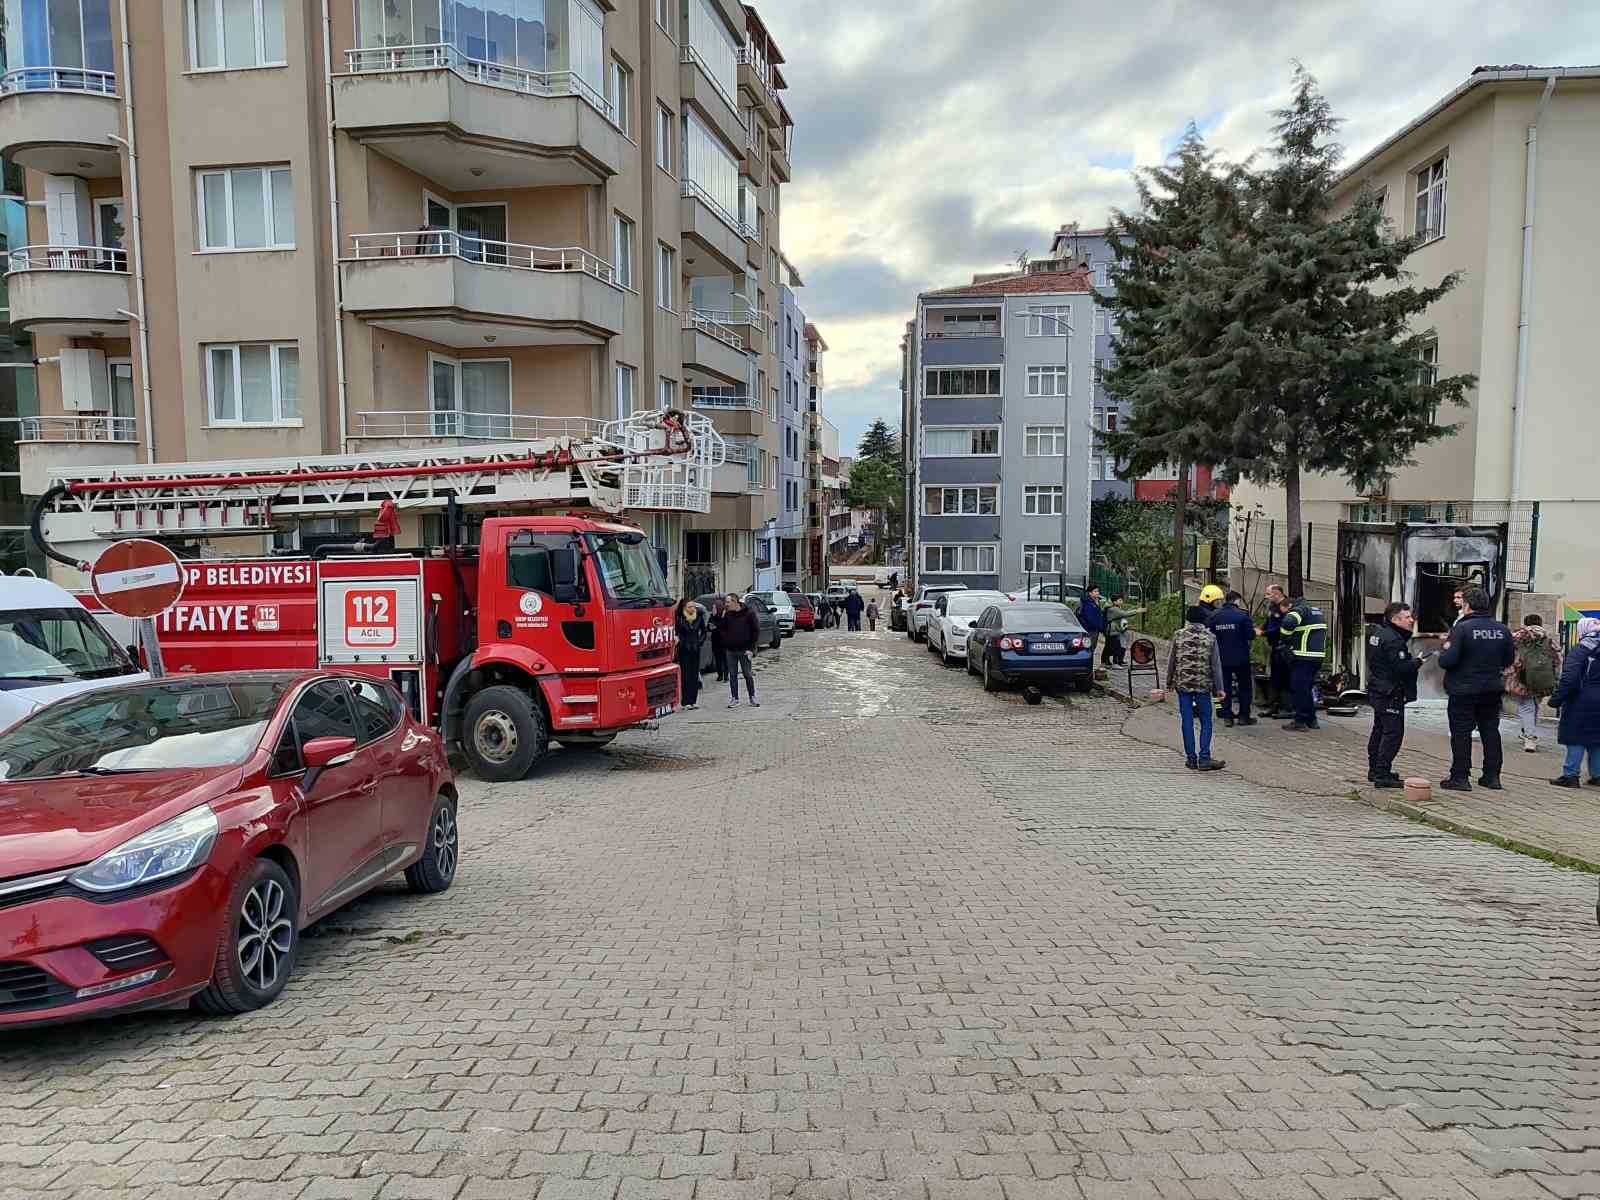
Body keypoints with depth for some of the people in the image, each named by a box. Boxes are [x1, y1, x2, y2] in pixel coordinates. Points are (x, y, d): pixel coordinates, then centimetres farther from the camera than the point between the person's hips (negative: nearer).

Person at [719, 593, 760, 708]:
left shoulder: (748, 614, -5)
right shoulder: (727, 614, 6)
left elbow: (756, 630, -4)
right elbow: (723, 630, 6)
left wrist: (751, 648, -9)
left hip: (744, 650, -4)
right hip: (730, 650, 4)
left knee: (748, 674, 4)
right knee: (732, 675, 6)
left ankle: (752, 697, 15)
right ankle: (735, 698, 13)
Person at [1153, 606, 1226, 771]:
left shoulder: (1178, 635, 0)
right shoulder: (1210, 637, -3)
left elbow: (1171, 661, 4)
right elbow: (1216, 665, -2)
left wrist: (1169, 683, 15)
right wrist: (1218, 688, 4)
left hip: (1183, 684, 1)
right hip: (1203, 685, -1)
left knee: (1187, 721, 6)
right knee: (1206, 721, 7)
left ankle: (1191, 758, 9)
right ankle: (1204, 757, 0)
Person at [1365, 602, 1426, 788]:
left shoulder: (1377, 633, 11)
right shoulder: (1393, 640, -20)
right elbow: (1401, 668, -24)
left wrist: (1412, 660, 8)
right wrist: (1418, 662, -8)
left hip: (1378, 690, 11)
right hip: (1391, 694, -11)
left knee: (1379, 730, 17)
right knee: (1393, 732, -9)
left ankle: (1375, 770, 25)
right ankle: (1382, 775, -10)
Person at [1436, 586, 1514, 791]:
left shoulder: (1462, 628, -18)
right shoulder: (1502, 629, 1)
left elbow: (1448, 660, -23)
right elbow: (1509, 659, 10)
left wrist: (1444, 651, -1)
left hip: (1464, 691, -5)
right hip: (1492, 690, 6)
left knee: (1461, 733, 1)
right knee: (1490, 731, 14)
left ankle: (1460, 777, 3)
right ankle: (1492, 776, 19)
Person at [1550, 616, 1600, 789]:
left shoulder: (1580, 650, -12)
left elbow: (1569, 678, -19)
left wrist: (1556, 699, -15)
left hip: (1581, 703, -6)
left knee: (1576, 739, -2)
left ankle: (1570, 775, -2)